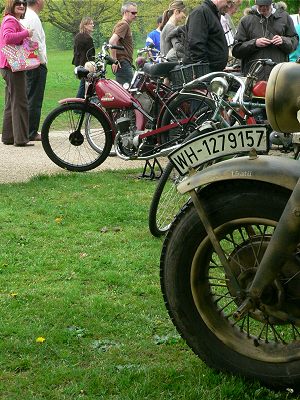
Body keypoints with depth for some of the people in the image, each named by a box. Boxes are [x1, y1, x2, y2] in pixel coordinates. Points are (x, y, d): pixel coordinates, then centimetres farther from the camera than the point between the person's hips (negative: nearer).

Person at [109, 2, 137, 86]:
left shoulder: (125, 25, 23)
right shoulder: (124, 25, -10)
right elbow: (112, 41, -24)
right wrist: (114, 60, -21)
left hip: (125, 63, 10)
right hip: (123, 63, -10)